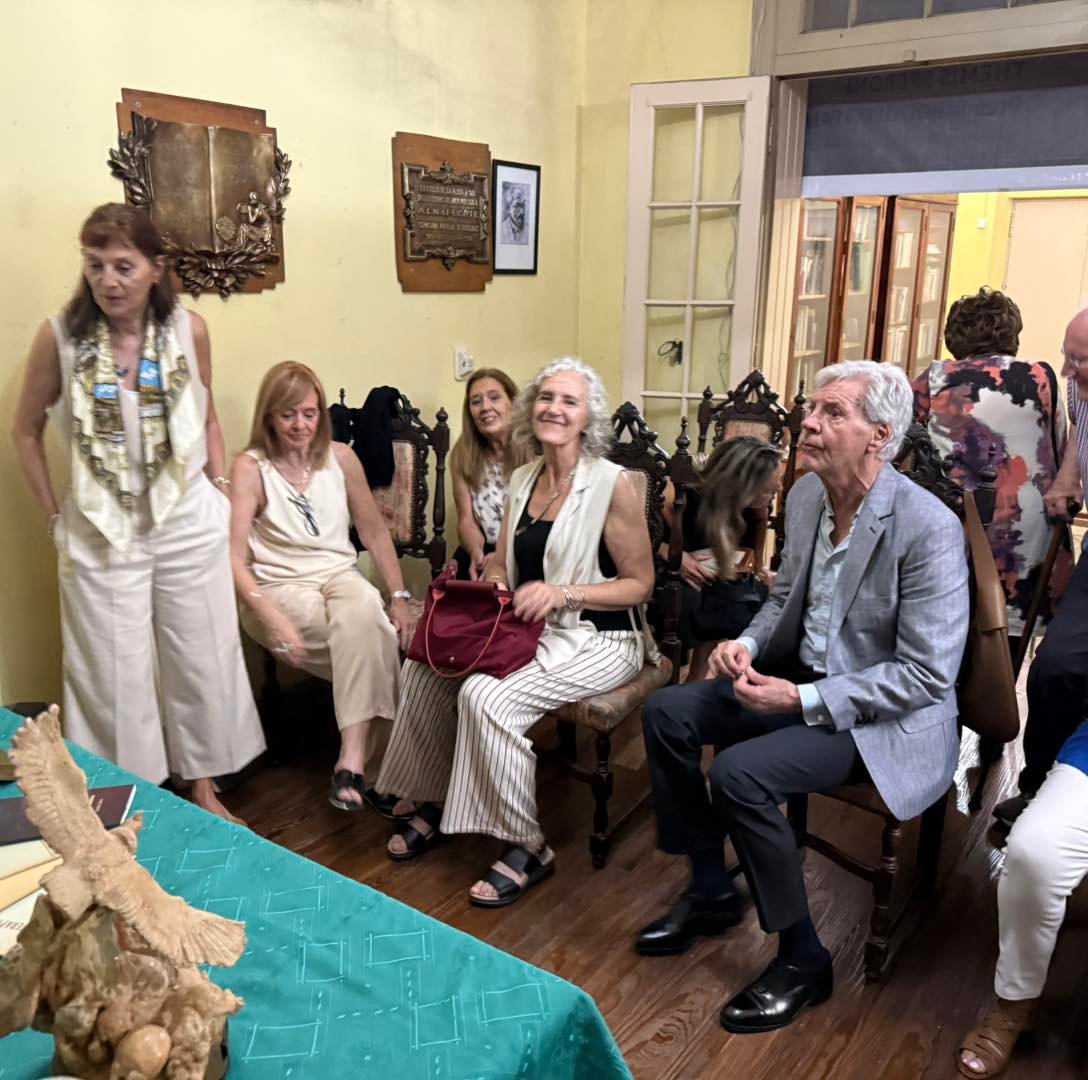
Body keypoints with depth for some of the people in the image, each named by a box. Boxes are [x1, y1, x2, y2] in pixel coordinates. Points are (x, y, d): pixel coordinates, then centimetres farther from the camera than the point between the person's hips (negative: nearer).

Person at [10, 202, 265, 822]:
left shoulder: (188, 329, -6)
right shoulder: (60, 337, -10)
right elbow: (27, 430, 3)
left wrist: (221, 487, 2)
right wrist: (55, 513, 1)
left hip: (188, 523, 1)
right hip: (100, 532, -1)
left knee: (203, 661, 11)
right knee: (114, 677, 8)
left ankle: (204, 786, 31)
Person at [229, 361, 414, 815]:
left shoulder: (341, 458, 6)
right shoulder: (250, 468, -6)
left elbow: (375, 532, 11)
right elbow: (234, 558, -14)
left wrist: (399, 598, 1)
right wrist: (272, 617, -28)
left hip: (341, 575, 3)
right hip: (280, 587, -3)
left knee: (363, 611, -34)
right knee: (372, 643, -31)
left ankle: (353, 763, -31)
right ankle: (371, 768, -19)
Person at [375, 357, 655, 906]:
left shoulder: (613, 485, -14)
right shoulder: (523, 480, 7)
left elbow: (640, 583, -11)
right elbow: (501, 562, 16)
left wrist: (563, 593, -23)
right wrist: (493, 584, -7)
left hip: (596, 640, -7)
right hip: (529, 630, 7)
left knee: (488, 696, -27)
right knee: (424, 666, -9)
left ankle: (528, 848, -7)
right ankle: (435, 802, 12)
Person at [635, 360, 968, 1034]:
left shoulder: (928, 528, -24)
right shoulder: (806, 496, -1)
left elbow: (928, 674, -23)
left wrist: (804, 700, -26)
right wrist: (747, 643, -7)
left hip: (887, 715, -8)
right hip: (802, 676, 8)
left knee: (739, 773, -27)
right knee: (667, 713, -3)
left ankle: (803, 959, -2)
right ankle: (712, 893, 14)